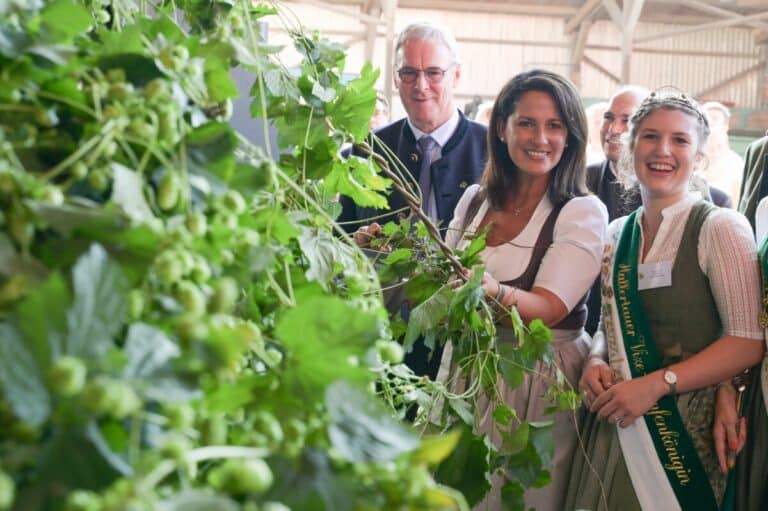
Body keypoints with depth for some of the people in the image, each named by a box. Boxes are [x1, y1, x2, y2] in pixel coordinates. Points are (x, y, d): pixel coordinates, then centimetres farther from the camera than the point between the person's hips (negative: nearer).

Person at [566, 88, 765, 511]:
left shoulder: (720, 227, -9)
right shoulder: (616, 233, 8)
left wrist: (656, 384, -20)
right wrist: (596, 362, -4)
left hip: (686, 428, -5)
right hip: (617, 424, 5)